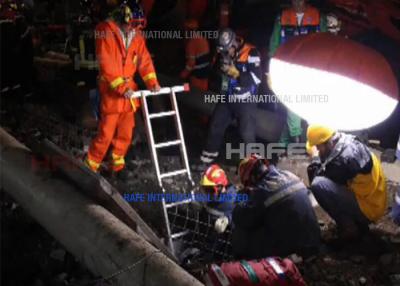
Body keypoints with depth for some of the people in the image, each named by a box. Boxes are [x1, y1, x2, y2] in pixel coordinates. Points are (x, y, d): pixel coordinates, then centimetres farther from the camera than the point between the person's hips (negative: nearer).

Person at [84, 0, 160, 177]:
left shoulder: (136, 36, 5)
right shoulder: (106, 32, -13)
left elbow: (144, 60, 6)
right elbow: (106, 65, -18)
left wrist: (152, 82, -8)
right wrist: (121, 87, -22)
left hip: (129, 90, 6)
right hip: (111, 91, -5)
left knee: (126, 133, 10)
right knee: (106, 133, -4)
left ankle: (117, 165, 26)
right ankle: (90, 166, 14)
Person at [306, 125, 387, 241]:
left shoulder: (343, 158, -27)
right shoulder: (348, 142, 2)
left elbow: (316, 179, -14)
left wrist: (315, 158, -1)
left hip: (367, 209, -10)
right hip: (374, 202, 10)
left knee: (318, 185, -23)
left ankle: (349, 228, -8)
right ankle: (359, 223, 17)